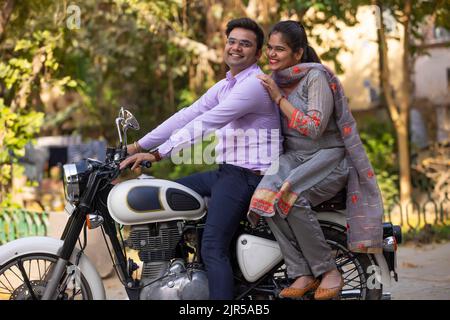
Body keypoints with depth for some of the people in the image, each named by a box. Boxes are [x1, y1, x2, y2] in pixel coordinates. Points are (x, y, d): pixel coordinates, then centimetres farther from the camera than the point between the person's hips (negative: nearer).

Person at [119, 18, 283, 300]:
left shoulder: (254, 84, -16)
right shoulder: (225, 86, 16)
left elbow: (204, 123, -21)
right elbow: (187, 115, 12)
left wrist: (158, 154, -22)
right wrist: (139, 145, 7)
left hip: (248, 177, -10)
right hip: (227, 172, 10)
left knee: (213, 249, -20)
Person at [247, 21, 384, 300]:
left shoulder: (316, 76, -9)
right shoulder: (275, 79, 13)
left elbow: (314, 128, -18)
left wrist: (279, 98, -15)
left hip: (329, 154, -6)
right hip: (293, 156, 6)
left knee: (288, 195, -34)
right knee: (265, 193, -28)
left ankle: (329, 270, -20)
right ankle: (303, 274, -25)